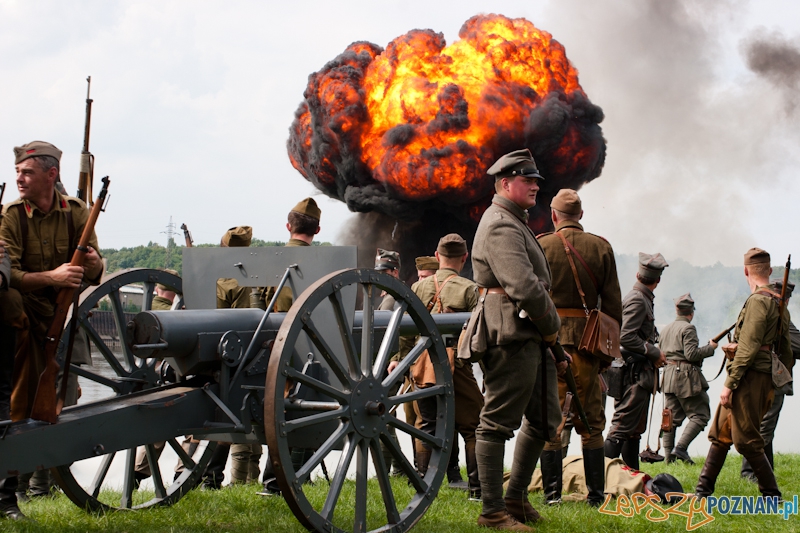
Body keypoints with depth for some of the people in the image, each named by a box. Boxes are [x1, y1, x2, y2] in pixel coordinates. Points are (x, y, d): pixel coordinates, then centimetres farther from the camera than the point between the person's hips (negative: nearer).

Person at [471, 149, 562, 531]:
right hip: (513, 337, -11)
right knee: (498, 423, -6)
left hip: (532, 338, 11)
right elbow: (524, 287, -23)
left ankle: (516, 498, 23)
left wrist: (547, 327, 10)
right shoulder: (501, 226, -12)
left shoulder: (515, 223, 22)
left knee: (545, 419, 15)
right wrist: (552, 324, -10)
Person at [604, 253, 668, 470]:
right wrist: (655, 353, -14)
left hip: (640, 374, 10)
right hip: (635, 373, -10)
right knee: (622, 427, -12)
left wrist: (655, 355, 12)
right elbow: (626, 338, -22)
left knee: (635, 429, 14)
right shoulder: (637, 300, -13)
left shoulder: (642, 299, 17)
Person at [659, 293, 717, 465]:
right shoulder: (688, 328, -10)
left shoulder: (666, 329, 15)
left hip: (669, 376, 8)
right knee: (699, 415, -3)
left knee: (672, 417, 9)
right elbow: (691, 354, -18)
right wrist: (710, 347, -6)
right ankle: (681, 447, -16)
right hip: (686, 376, -8)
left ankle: (668, 455, 6)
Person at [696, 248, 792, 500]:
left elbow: (747, 348, -20)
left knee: (747, 441, -5)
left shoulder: (758, 300, -13)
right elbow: (787, 353, 18)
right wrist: (775, 386, 23)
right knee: (720, 433, 14)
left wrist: (730, 383, -18)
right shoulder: (779, 304, 15)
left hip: (749, 377, -10)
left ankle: (772, 498, 1)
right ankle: (703, 489, 19)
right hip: (765, 379, 10)